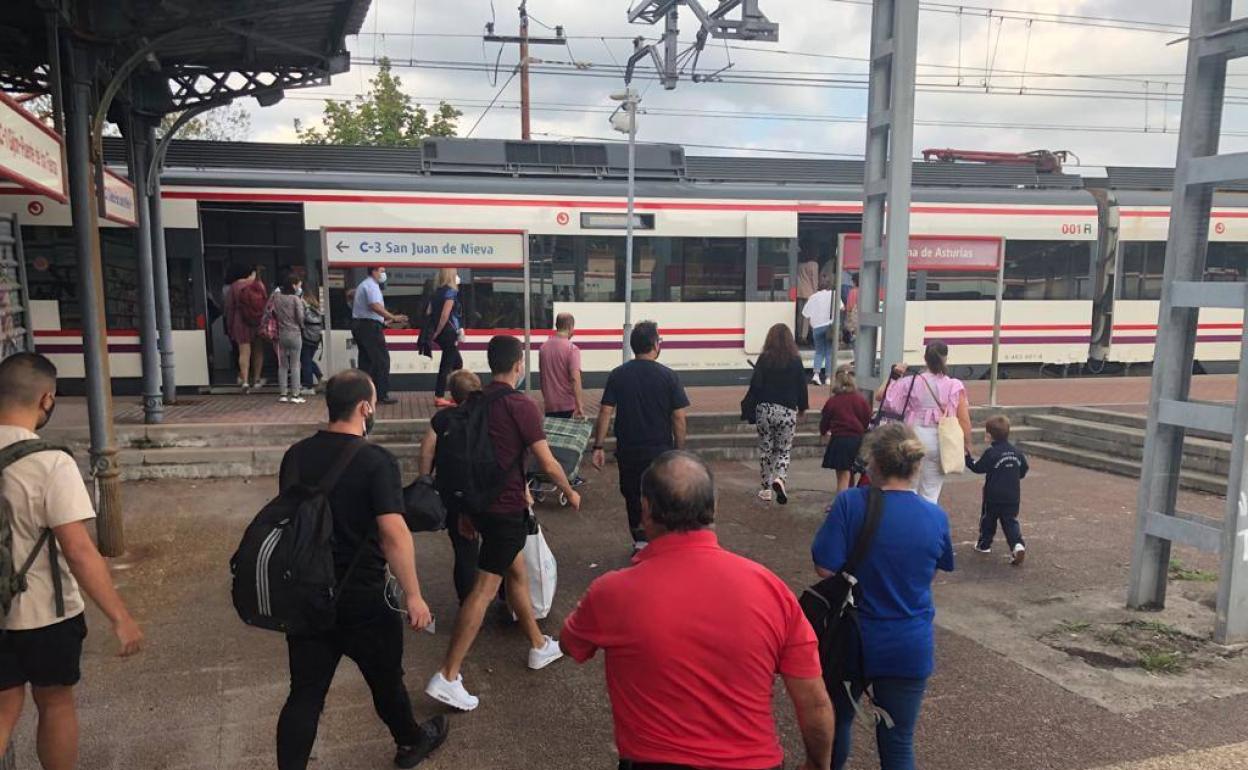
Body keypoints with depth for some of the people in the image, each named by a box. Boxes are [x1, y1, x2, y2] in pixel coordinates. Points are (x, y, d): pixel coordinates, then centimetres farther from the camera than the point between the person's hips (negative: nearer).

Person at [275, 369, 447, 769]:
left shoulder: (296, 455, 1)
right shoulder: (377, 460, -20)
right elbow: (393, 533, -27)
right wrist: (413, 595, -18)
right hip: (361, 599, -4)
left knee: (305, 693, 11)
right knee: (385, 679, 18)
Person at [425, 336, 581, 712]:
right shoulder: (521, 406, -17)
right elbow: (548, 464, -13)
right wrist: (570, 493, 5)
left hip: (479, 501, 8)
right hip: (505, 507, -8)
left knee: (517, 572, 21)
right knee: (485, 589, -4)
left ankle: (539, 646, 37)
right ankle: (447, 677, -3)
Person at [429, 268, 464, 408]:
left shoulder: (437, 292, 12)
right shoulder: (451, 292, -12)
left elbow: (429, 312, 9)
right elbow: (445, 315, -21)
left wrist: (435, 331, 9)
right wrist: (437, 332, -13)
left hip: (440, 333, 8)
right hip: (448, 333, -8)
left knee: (457, 363, 18)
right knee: (447, 365, -2)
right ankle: (439, 398, -1)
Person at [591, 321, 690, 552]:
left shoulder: (617, 375, -3)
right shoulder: (668, 376, -8)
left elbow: (605, 412, -6)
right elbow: (679, 418, -8)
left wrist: (598, 447, -1)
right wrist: (679, 451, 1)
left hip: (628, 451, 2)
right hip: (661, 451, -2)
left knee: (633, 497, 17)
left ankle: (641, 542, 19)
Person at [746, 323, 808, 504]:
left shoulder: (764, 359, -5)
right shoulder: (795, 361, -3)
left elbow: (755, 385, -8)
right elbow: (802, 386, 2)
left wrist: (758, 402, 11)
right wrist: (802, 407, 16)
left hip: (764, 409, 0)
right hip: (787, 411, 0)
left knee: (766, 449, 13)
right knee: (784, 450, 11)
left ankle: (766, 489, 17)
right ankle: (779, 479, -15)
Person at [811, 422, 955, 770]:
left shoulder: (851, 503, -18)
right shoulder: (936, 517, -7)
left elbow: (826, 569, -20)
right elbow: (931, 573, 8)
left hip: (852, 641, -1)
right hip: (910, 648, 2)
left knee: (838, 718, 24)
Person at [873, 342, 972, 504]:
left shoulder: (911, 382, -3)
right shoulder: (955, 386, -4)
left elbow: (880, 396, 2)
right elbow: (964, 420, -3)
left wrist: (894, 376, 12)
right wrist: (967, 445, 8)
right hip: (940, 442, 0)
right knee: (931, 493, 8)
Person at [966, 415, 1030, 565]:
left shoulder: (990, 453, -15)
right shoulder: (1017, 452, 1)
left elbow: (978, 468, -7)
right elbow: (1023, 471, 11)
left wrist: (967, 457, 7)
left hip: (993, 497, -4)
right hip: (1013, 497, 4)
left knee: (988, 520, 14)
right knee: (1011, 522, 6)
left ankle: (984, 544, 26)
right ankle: (1018, 544, -15)